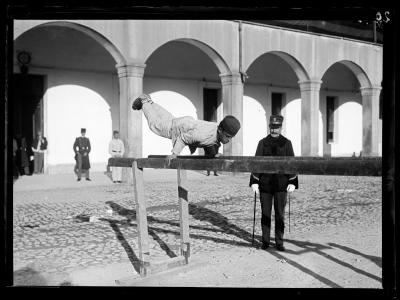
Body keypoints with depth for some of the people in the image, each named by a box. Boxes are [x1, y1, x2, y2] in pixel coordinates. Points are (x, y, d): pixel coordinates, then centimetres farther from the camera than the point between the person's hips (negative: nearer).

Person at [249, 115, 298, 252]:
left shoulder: (286, 143, 5)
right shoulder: (263, 143, 6)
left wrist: (292, 182, -4)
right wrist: (254, 182, -4)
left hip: (281, 185, 0)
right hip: (265, 184, 1)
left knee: (280, 214, 3)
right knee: (265, 214, 6)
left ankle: (279, 242, 12)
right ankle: (265, 241, 16)